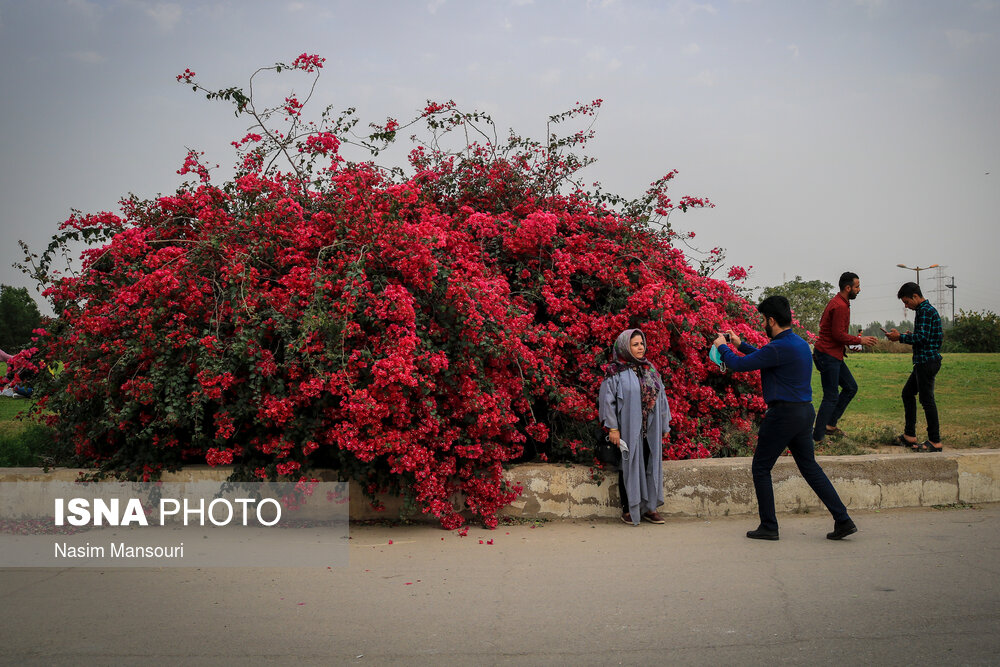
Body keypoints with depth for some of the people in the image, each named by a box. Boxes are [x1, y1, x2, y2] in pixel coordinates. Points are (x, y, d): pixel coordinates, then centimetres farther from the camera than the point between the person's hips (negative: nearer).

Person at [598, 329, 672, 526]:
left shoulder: (651, 369, 12)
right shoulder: (615, 372, -5)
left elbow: (661, 398, 15)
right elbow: (607, 400, -8)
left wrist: (664, 426, 13)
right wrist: (612, 428, -13)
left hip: (650, 431, 5)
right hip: (628, 430, -5)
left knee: (650, 467, 7)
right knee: (629, 467, 2)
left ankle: (649, 507, 18)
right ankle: (628, 509, 12)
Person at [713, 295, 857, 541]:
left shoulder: (780, 347, -18)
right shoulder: (800, 343, 11)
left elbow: (739, 365, -15)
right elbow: (764, 357, 28)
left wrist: (722, 346, 4)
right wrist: (740, 343, 32)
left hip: (784, 414, -9)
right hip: (805, 411, 9)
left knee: (761, 468, 5)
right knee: (810, 467, 16)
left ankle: (769, 527, 11)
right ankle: (843, 520, 12)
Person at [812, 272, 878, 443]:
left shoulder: (837, 302, 14)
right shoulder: (840, 306, -19)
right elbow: (839, 334, -22)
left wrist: (849, 343, 16)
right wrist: (860, 340, -10)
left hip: (834, 355, 11)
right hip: (828, 355, -11)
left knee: (851, 387, 16)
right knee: (831, 397, -6)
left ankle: (830, 425, 19)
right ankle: (817, 438, -1)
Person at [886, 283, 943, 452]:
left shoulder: (926, 311, -13)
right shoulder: (924, 310, 18)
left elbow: (923, 337, -21)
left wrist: (900, 337, -11)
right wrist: (910, 335, 11)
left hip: (927, 360, -11)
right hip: (923, 362, 11)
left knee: (926, 399, -7)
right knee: (907, 393, 16)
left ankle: (935, 441, -1)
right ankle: (909, 436, 20)